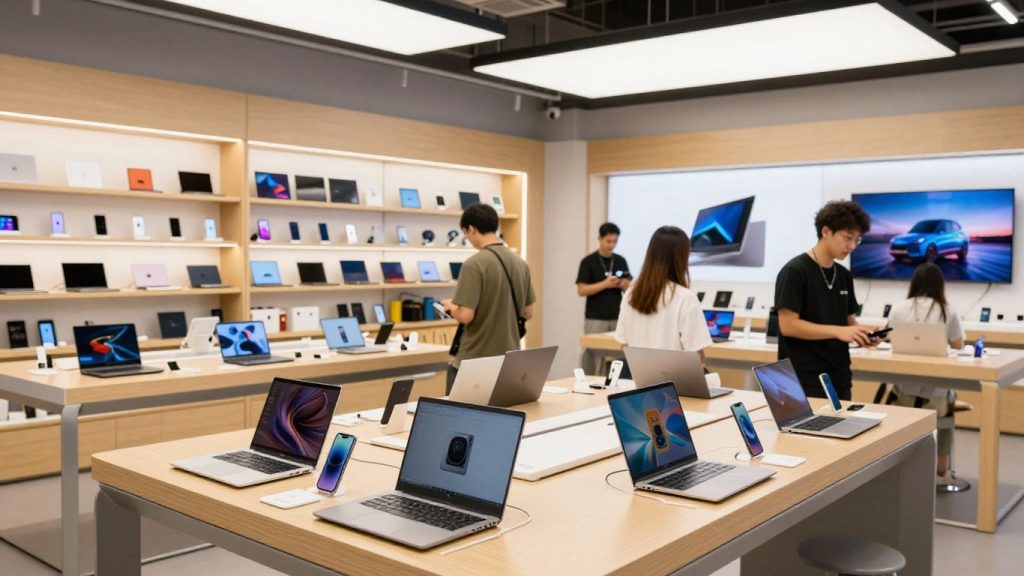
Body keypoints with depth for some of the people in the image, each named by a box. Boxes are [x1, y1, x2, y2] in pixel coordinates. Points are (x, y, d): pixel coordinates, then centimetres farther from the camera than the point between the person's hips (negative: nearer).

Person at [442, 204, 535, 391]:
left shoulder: (475, 264, -17)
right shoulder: (520, 263, 4)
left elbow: (465, 315, -20)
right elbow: (528, 313, 11)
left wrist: (451, 306, 0)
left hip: (474, 362, -6)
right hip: (509, 359, 6)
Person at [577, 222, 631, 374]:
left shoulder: (621, 261, 8)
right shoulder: (588, 262, -5)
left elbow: (628, 289, 10)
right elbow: (582, 290, -10)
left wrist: (624, 285, -13)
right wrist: (605, 284, -19)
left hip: (616, 318, 4)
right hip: (595, 319, -4)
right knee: (593, 354, -1)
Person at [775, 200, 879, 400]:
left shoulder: (844, 276, 11)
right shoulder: (794, 272, -12)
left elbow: (848, 320, 18)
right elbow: (788, 325, -17)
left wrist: (861, 333, -4)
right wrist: (838, 331, -23)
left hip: (839, 380, 8)